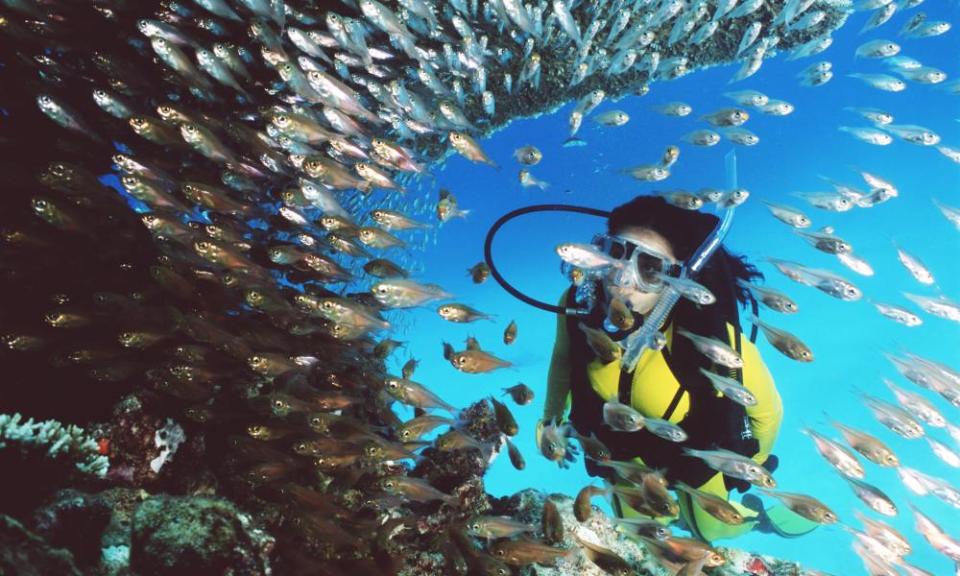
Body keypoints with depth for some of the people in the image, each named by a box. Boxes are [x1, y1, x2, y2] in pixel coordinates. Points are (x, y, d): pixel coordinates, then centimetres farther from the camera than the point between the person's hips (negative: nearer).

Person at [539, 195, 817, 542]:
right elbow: (563, 357, -8)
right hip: (622, 449, 3)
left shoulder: (714, 340, -42)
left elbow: (767, 410, -19)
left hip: (695, 452, -2)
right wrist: (551, 417, 8)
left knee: (712, 530, 28)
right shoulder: (579, 305, -34)